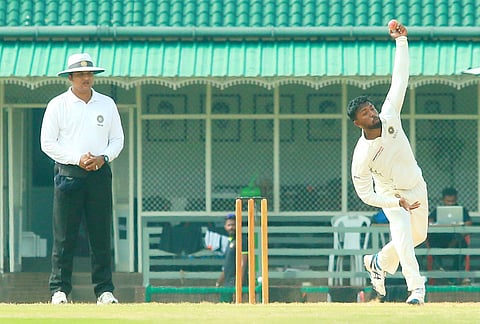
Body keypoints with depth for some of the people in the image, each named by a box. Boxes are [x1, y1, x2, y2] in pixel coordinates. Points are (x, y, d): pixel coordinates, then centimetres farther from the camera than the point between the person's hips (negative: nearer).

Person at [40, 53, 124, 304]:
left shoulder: (107, 104, 11)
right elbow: (48, 143, -2)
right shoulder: (57, 105, 1)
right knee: (64, 236, -4)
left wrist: (103, 157, -6)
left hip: (100, 174, 3)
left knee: (101, 235, 0)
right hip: (68, 173, -3)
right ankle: (59, 290, 0)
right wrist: (77, 159, -12)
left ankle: (104, 291, 2)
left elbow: (117, 139, 14)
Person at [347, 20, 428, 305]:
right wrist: (397, 202, -28)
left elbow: (400, 79, -18)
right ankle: (416, 288, -24)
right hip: (391, 195, -5)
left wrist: (401, 41, -24)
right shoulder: (361, 156, -27)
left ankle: (379, 263, 37)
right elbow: (365, 194, -20)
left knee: (418, 236, 16)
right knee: (403, 236, -23)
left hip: (417, 187, 5)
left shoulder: (389, 117, -18)